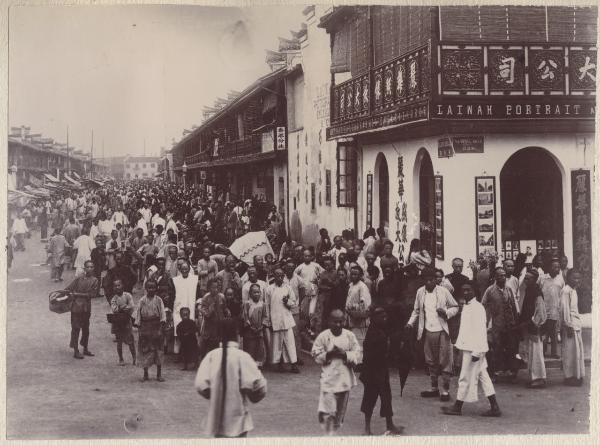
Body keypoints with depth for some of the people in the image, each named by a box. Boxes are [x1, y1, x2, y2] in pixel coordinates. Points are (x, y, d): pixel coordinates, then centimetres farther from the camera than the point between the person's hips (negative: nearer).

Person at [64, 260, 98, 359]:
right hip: (76, 306, -2)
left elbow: (92, 294, -7)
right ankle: (76, 351, 2)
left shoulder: (94, 280, 2)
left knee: (86, 328, 12)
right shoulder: (79, 279, 1)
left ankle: (85, 349, 25)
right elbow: (68, 289, 3)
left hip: (86, 307, 2)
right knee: (76, 328, -2)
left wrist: (79, 294, -11)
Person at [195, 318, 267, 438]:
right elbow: (257, 384, -18)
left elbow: (200, 384, -7)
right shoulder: (242, 356, -12)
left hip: (216, 418, 4)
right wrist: (255, 396, 4)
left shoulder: (212, 355, -3)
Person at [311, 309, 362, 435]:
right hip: (329, 378, -3)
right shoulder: (323, 336, -5)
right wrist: (329, 354, -18)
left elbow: (358, 355, -1)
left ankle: (336, 432, 31)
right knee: (327, 411, -13)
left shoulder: (350, 336, 1)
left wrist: (345, 354, -17)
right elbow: (316, 355, -2)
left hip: (345, 378, 3)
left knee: (340, 411, 14)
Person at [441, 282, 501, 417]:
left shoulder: (477, 308, -16)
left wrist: (476, 351, -22)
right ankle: (494, 407, 11)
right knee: (483, 377, 9)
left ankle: (457, 407, 10)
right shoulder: (467, 307, 14)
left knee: (466, 377, 0)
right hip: (469, 348, 10)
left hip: (474, 349, -10)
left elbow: (479, 330, -20)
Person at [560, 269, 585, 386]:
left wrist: (576, 324, 16)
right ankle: (570, 377, -1)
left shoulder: (573, 290, 15)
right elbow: (564, 309, -17)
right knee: (570, 351, -6)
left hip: (576, 324, 10)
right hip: (569, 324, -9)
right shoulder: (566, 291, -13)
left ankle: (577, 376, 17)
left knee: (578, 350, 11)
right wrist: (568, 325, -18)